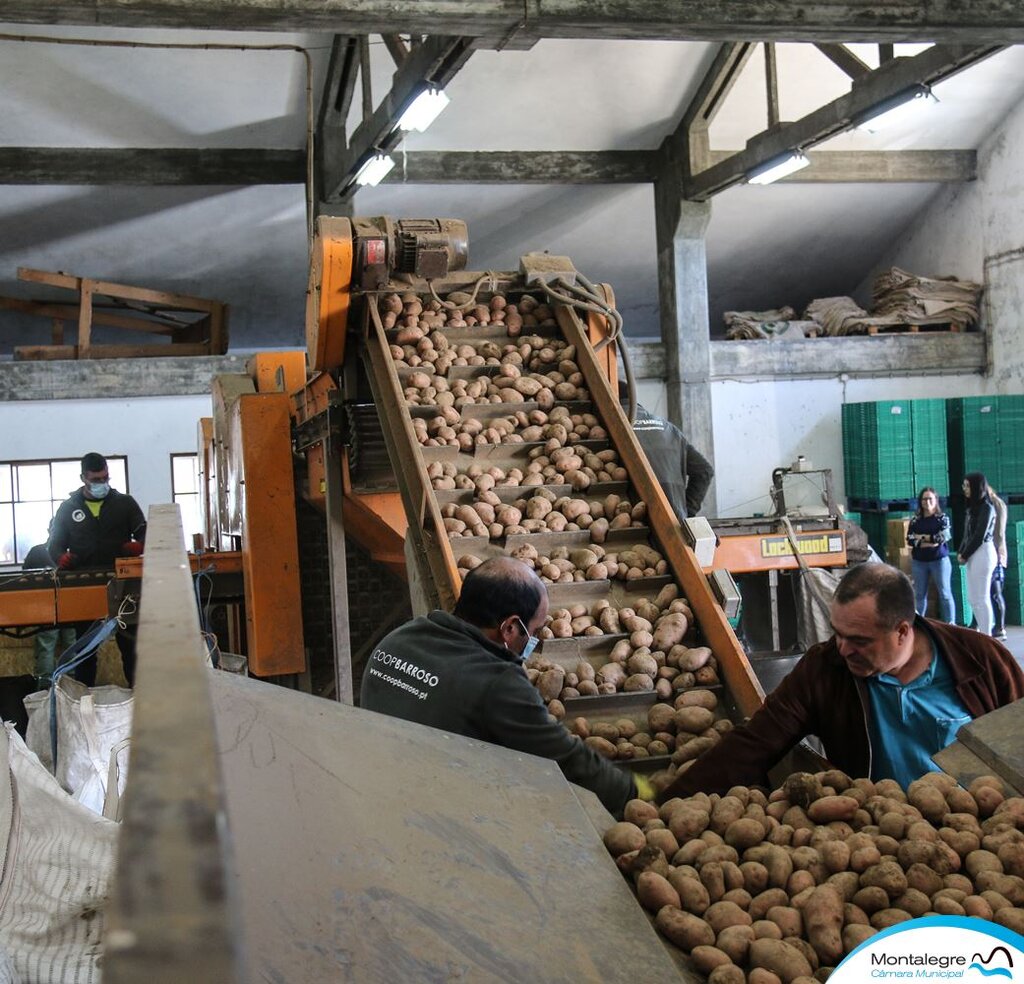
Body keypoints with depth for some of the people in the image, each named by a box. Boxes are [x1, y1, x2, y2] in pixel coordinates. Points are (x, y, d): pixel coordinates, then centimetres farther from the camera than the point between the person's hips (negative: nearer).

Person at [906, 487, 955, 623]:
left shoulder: (942, 518, 0)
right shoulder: (915, 519, 7)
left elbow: (944, 536, -12)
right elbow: (910, 539, -2)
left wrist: (921, 537, -7)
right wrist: (930, 542, -14)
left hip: (939, 560, -3)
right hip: (919, 562, 3)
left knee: (945, 594, 0)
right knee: (920, 594, 7)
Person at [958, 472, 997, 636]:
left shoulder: (986, 507, -11)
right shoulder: (973, 507, 14)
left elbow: (980, 536, -14)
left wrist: (965, 555, -7)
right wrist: (961, 552, 3)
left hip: (982, 554, -9)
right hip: (972, 555, 9)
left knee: (982, 598, -5)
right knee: (972, 598, 11)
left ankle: (986, 636, -1)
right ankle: (982, 631, 16)